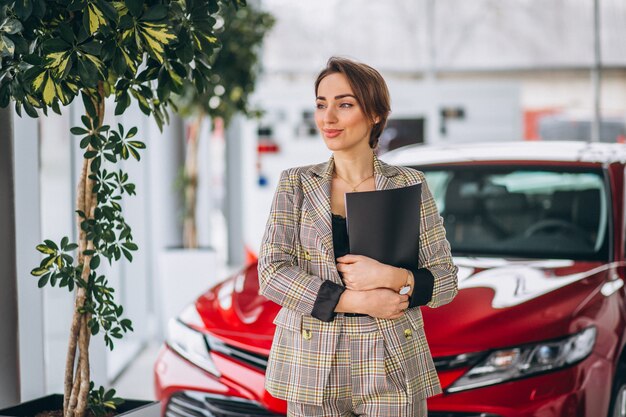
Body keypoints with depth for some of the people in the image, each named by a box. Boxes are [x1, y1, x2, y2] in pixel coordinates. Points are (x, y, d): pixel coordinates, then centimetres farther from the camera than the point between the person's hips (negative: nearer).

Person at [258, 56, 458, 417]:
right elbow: (272, 273, -6)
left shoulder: (409, 185, 3)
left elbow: (446, 281, 3)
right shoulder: (296, 184, 4)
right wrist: (357, 301, -15)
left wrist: (392, 277, -16)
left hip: (392, 371, 0)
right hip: (314, 370, 0)